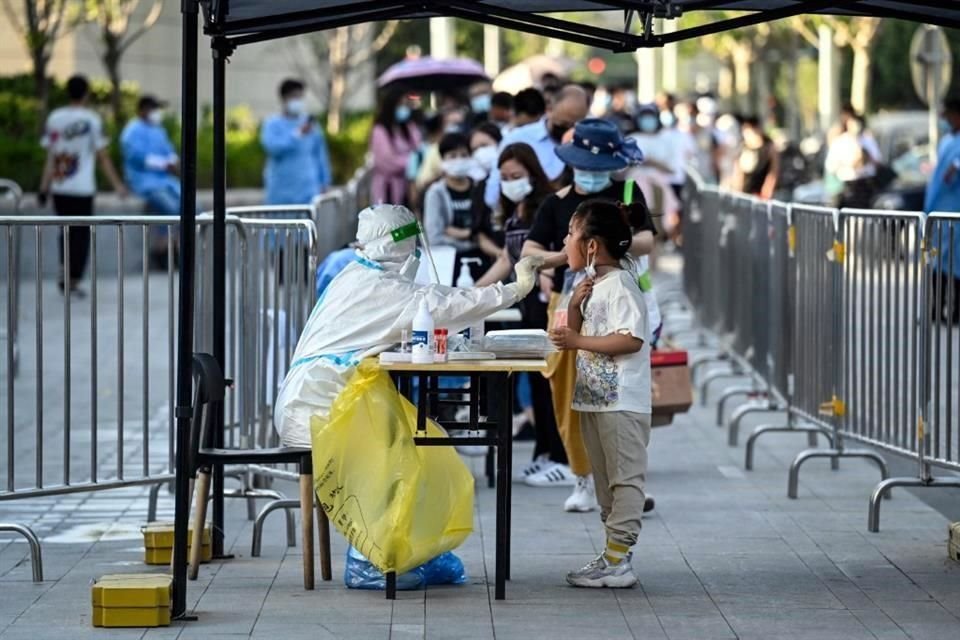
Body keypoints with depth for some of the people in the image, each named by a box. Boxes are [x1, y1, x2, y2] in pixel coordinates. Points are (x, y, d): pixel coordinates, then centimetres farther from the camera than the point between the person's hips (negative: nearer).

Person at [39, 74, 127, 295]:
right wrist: (117, 184, 3)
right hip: (83, 188, -3)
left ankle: (65, 273, 7)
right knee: (82, 234, 5)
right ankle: (73, 280, 2)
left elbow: (50, 156, 2)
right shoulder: (91, 119, -6)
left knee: (67, 231, 17)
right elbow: (103, 156, -4)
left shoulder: (55, 118, 3)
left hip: (59, 187, 3)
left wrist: (44, 187, 6)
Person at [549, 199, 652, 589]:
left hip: (621, 402, -11)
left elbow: (631, 339, -24)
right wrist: (576, 303, 3)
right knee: (606, 481, 14)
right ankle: (613, 556, 19)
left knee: (624, 479, -6)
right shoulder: (594, 284, 16)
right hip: (595, 399, 11)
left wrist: (578, 341, -25)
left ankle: (618, 560, -6)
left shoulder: (618, 285, -14)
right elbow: (576, 331, 22)